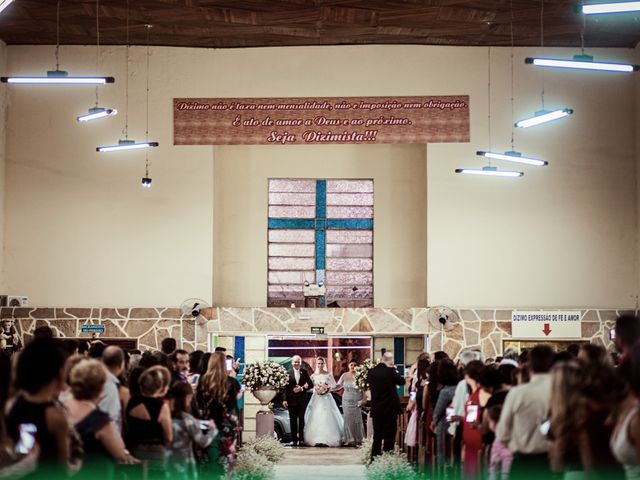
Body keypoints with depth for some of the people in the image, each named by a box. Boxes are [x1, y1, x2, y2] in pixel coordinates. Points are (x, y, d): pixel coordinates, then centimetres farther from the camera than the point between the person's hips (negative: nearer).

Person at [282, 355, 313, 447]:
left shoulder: (305, 372, 6)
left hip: (302, 400, 1)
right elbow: (285, 387, -4)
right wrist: (285, 399, -11)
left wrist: (302, 388, -11)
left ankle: (301, 439, 6)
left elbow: (310, 384, 6)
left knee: (301, 420, 2)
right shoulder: (288, 373, -2)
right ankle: (294, 439, 8)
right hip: (292, 400, -1)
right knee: (293, 420, 4)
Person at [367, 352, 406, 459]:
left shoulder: (371, 372, -1)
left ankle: (374, 457, 16)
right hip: (390, 409, -5)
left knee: (377, 436, 14)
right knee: (389, 437, 3)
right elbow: (402, 381, -6)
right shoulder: (390, 371, -16)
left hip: (376, 409, 5)